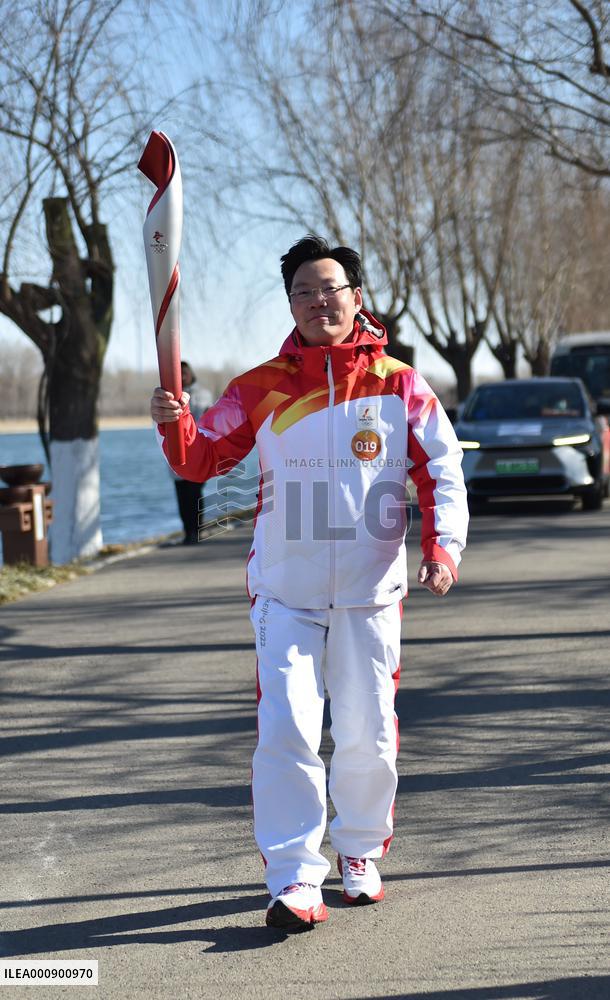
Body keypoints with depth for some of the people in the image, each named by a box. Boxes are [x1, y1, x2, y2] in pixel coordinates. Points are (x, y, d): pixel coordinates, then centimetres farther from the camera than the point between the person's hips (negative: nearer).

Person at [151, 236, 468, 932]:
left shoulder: (399, 385, 1)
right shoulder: (262, 387, 2)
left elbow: (442, 473, 2)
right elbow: (204, 458, 1)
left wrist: (442, 546, -12)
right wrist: (176, 425, -20)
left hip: (371, 594, 0)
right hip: (286, 594, 0)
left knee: (367, 736, 8)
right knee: (286, 731, -10)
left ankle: (360, 853, 31)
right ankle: (295, 879, -3)